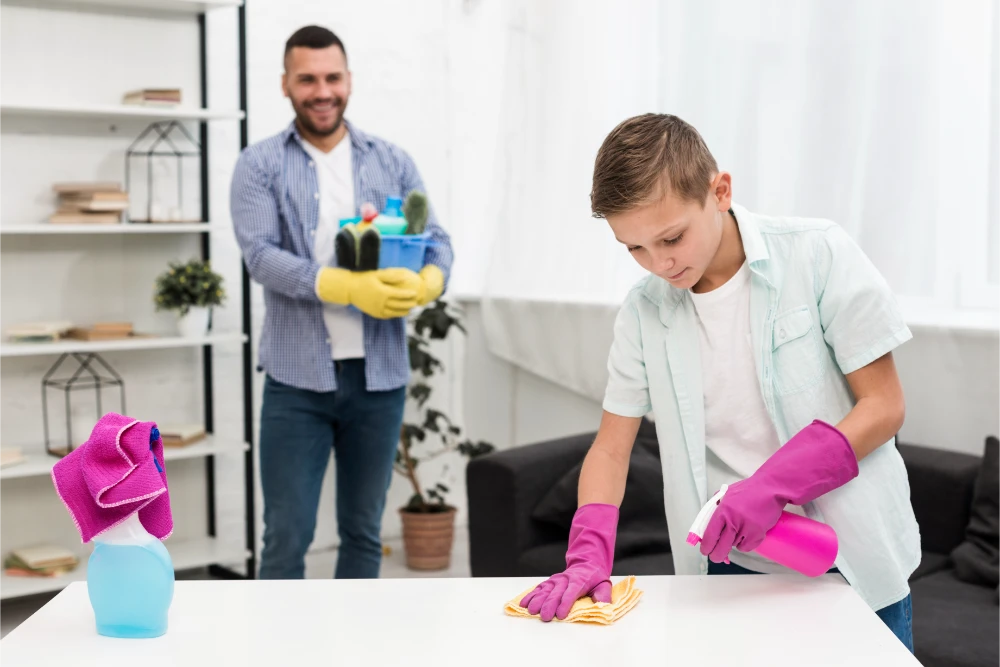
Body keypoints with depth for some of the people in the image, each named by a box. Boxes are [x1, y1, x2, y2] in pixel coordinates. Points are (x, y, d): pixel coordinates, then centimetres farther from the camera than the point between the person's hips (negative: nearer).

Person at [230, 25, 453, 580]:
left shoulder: (393, 162, 10)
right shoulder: (260, 165, 1)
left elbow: (436, 239, 4)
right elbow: (261, 255, -12)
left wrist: (428, 280, -21)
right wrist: (349, 287, -26)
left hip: (379, 375, 3)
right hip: (297, 377, -3)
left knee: (363, 531, 13)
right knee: (287, 535, 1)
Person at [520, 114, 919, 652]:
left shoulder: (818, 254, -12)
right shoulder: (643, 311, -2)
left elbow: (884, 405, -11)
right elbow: (611, 447, 1)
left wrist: (774, 485, -23)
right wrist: (589, 555, -16)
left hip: (853, 562, -2)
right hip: (731, 567, 2)